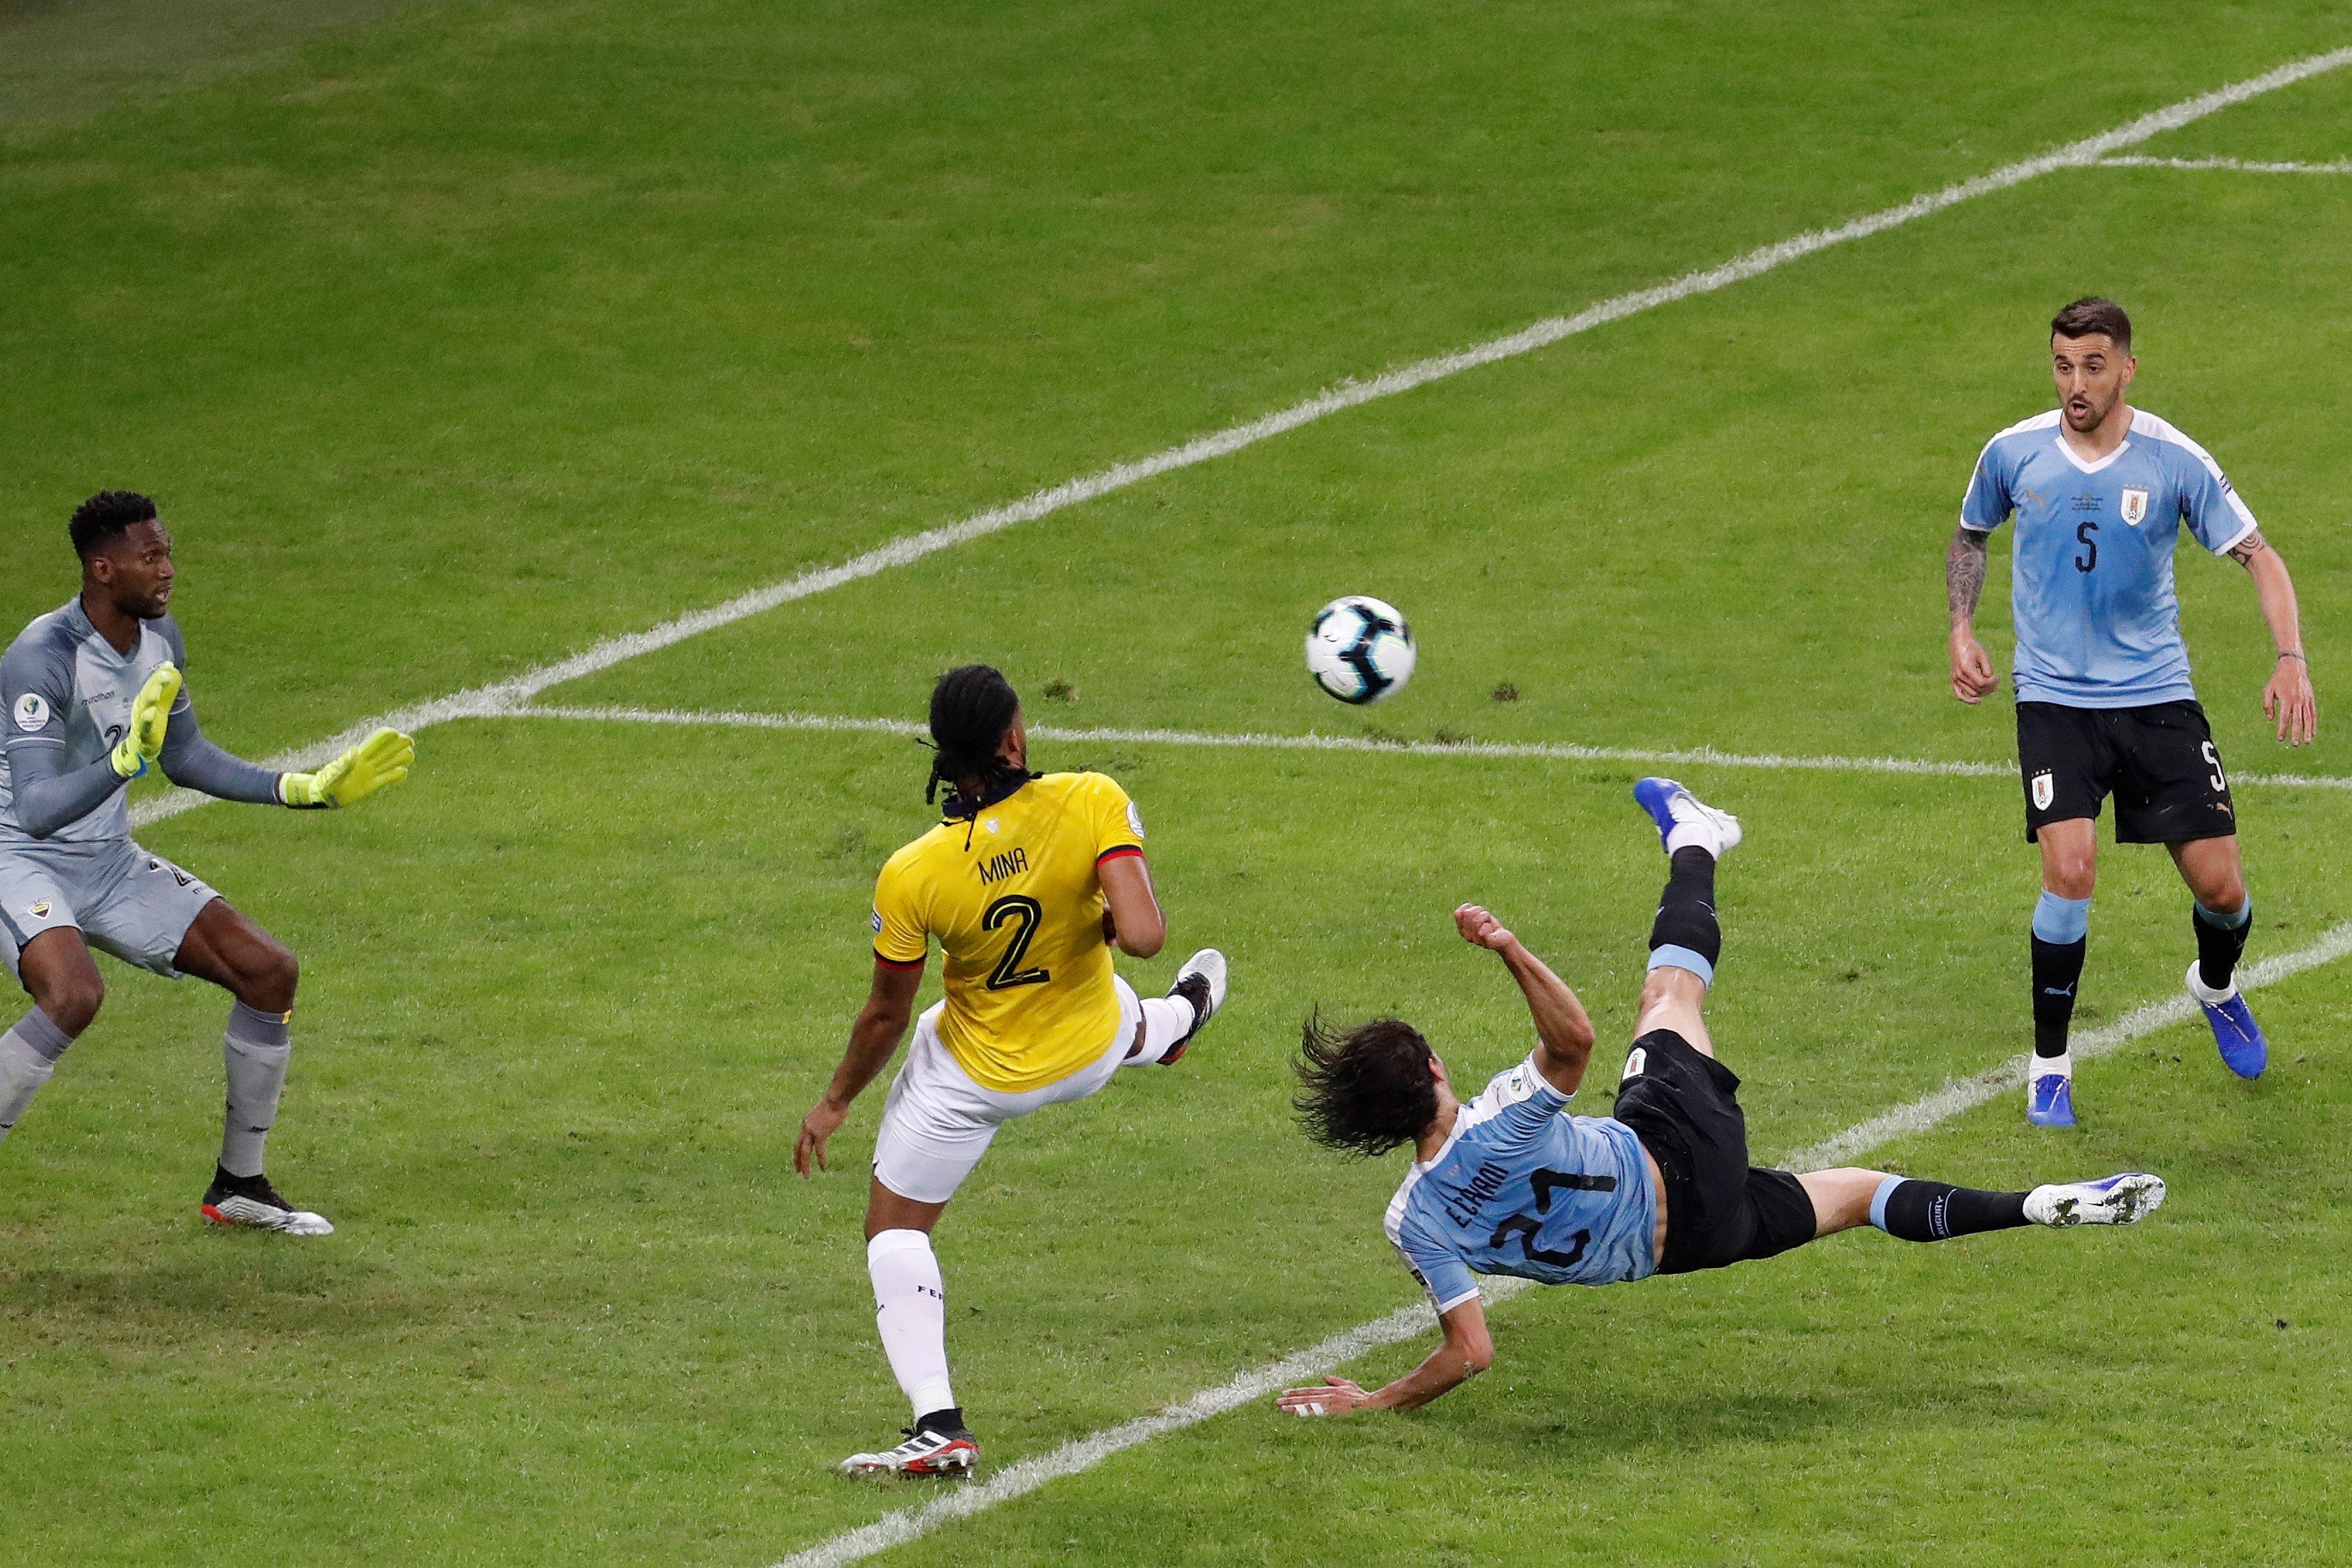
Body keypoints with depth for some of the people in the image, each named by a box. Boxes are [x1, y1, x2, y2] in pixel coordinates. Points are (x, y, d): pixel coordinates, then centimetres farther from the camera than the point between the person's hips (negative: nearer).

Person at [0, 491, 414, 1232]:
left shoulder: (160, 638, 0)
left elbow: (186, 759, 16)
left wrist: (310, 788, 13)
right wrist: (126, 759, -48)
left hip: (110, 863, 8)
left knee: (268, 970, 1)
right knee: (74, 994, -36)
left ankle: (238, 1185, 16)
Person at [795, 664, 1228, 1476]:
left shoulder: (912, 876, -29)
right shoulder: (1091, 802, -30)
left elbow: (886, 1018, -16)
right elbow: (1143, 934, -35)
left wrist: (835, 1102, 2)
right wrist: (1108, 922, -10)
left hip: (972, 1077, -2)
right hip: (1090, 1052, 2)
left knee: (895, 1227, 13)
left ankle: (939, 1425, 2)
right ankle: (1180, 1017, 75)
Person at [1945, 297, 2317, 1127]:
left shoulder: (2174, 460, -8)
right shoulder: (2013, 453, -4)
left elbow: (2258, 557, -5)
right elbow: (1970, 536, 17)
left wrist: (2291, 660, -19)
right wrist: (1962, 630, 4)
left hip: (2157, 693, 1)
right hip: (2054, 698, 0)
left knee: (2220, 884, -1)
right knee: (2070, 870, -20)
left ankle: (2217, 986, 37)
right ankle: (2050, 1063, -1)